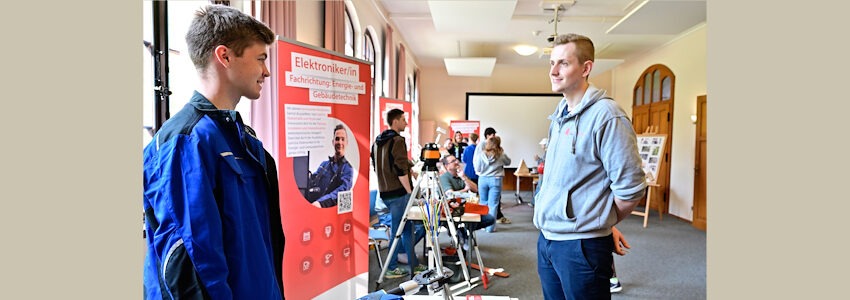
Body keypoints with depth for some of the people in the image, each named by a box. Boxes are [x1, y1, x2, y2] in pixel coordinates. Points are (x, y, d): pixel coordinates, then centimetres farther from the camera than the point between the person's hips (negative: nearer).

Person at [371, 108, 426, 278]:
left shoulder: (377, 141, 13)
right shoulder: (398, 141, -13)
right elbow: (401, 170, -19)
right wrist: (410, 191, -13)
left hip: (384, 192, 9)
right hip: (399, 192, -8)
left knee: (406, 227, 14)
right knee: (398, 229, 1)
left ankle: (413, 264, 18)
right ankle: (391, 268, 9)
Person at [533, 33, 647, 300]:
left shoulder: (606, 115, -15)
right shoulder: (559, 115, 10)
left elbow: (631, 188, -16)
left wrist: (597, 225, -3)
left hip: (581, 246, -8)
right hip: (546, 238, 8)